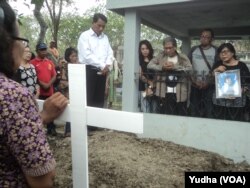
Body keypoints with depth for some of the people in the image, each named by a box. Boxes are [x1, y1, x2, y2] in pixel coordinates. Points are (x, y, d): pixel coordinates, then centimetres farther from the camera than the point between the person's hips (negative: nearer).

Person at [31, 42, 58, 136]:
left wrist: (49, 84, -6)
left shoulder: (50, 62, 13)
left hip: (50, 91, 4)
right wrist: (42, 84, -15)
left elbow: (54, 76, 10)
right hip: (38, 91, -4)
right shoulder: (33, 63, -1)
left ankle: (51, 128, 21)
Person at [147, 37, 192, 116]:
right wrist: (162, 67, -12)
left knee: (181, 115, 10)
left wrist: (175, 66, -17)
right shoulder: (161, 56, 8)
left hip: (180, 93, 0)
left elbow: (189, 69, -10)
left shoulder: (183, 57, 4)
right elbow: (150, 65, 2)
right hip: (167, 93, 1)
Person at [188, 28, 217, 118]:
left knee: (209, 110, -3)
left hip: (209, 86, -2)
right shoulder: (194, 49, 7)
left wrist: (207, 83, -14)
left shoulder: (215, 51, 0)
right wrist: (194, 80, -7)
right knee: (194, 110, 8)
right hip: (194, 85, 2)